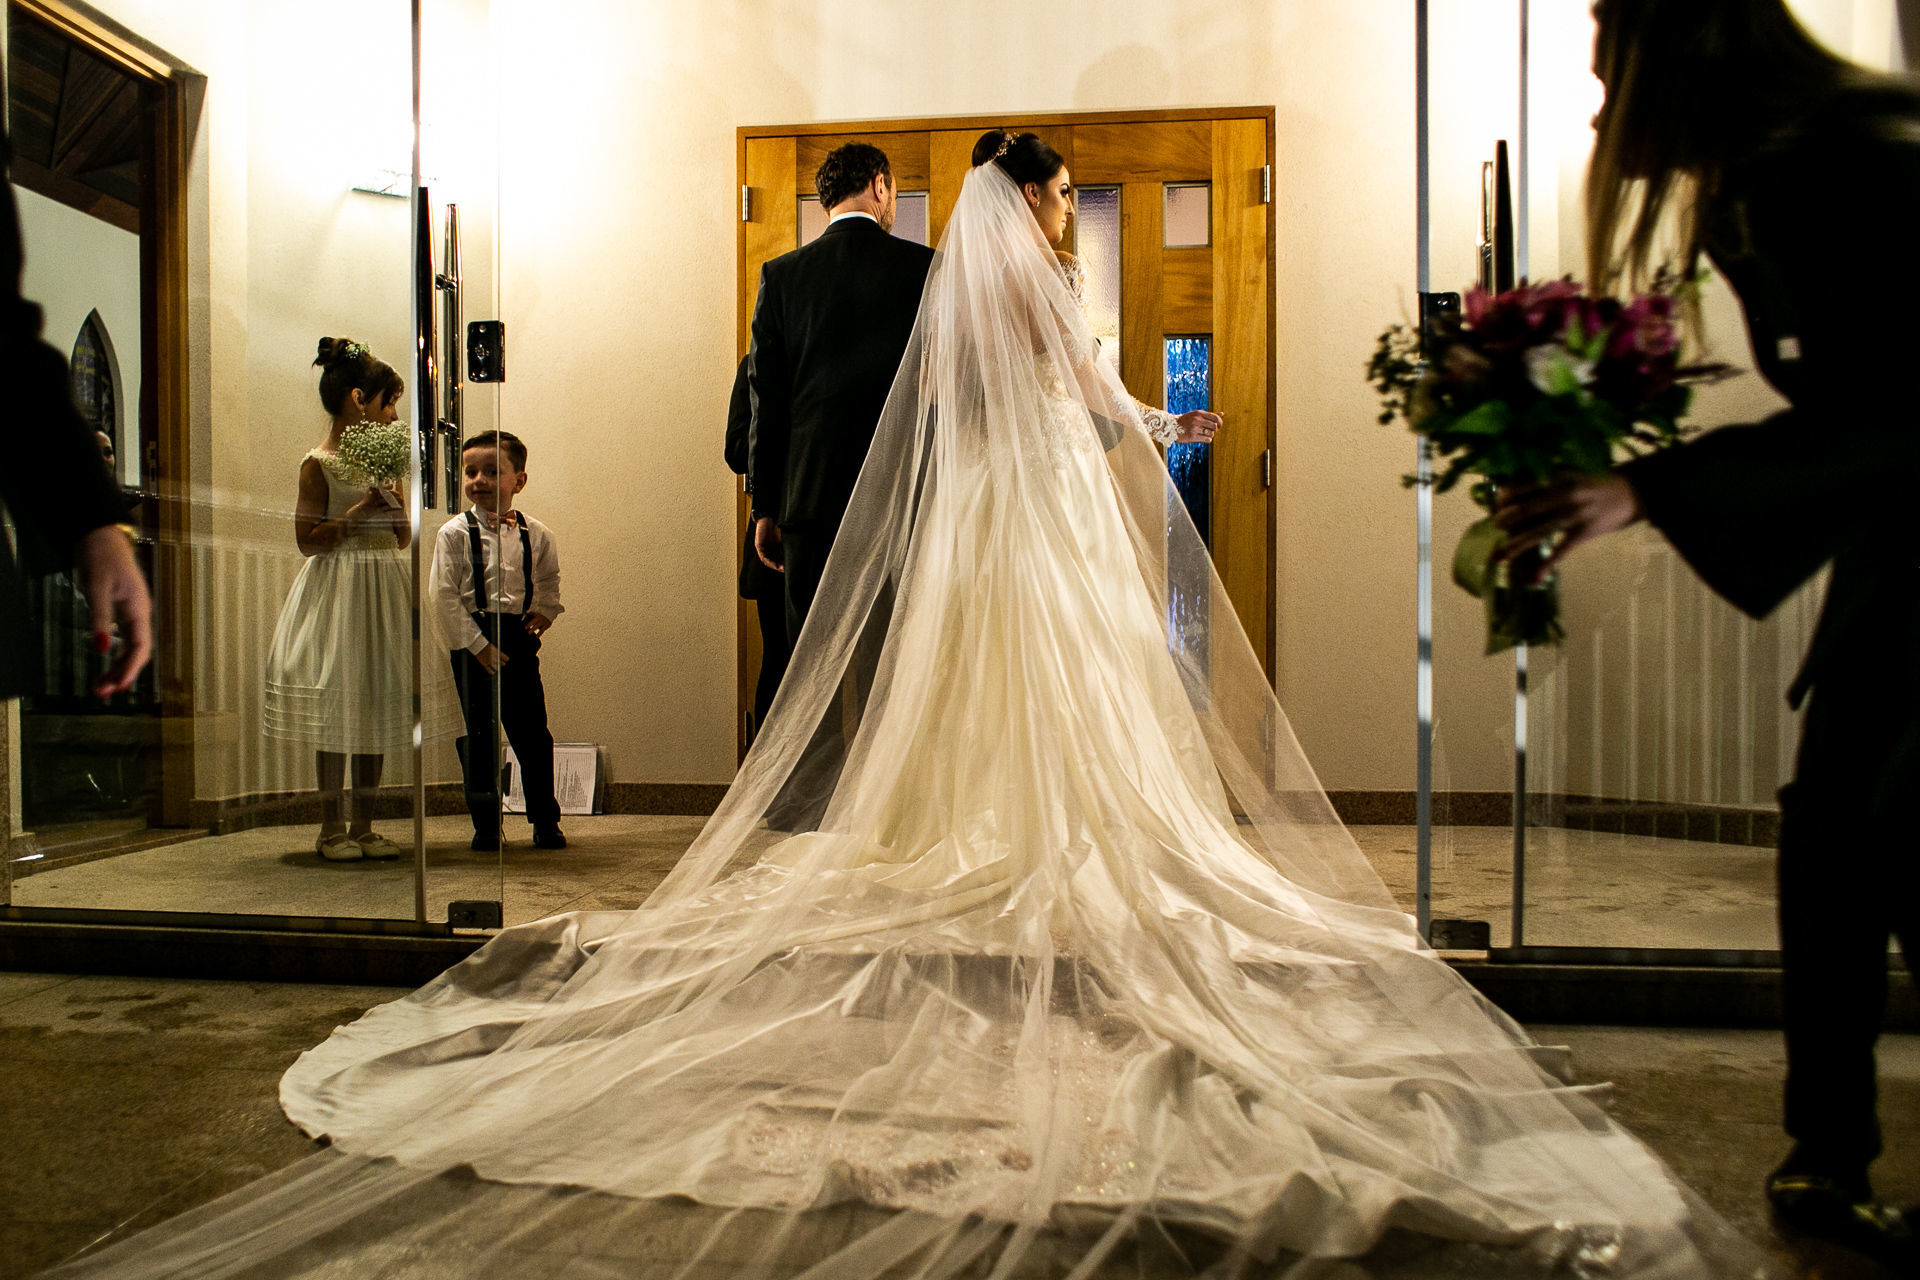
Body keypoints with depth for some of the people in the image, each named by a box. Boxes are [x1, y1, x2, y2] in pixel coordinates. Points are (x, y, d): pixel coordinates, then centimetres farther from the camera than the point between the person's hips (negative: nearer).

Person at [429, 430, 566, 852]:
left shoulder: (537, 535, 3)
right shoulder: (455, 533, -4)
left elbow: (550, 580, 20)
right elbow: (443, 596, -7)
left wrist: (545, 611, 2)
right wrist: (476, 644, -12)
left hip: (518, 639, 2)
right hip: (471, 641, -1)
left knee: (532, 733, 3)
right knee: (477, 737, 4)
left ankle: (546, 821, 16)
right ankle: (485, 824, 17)